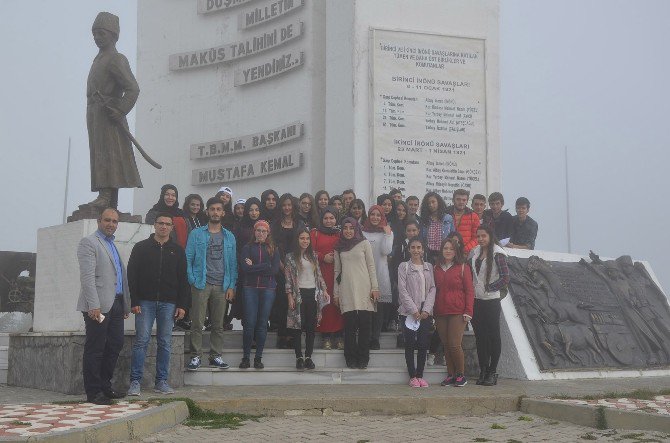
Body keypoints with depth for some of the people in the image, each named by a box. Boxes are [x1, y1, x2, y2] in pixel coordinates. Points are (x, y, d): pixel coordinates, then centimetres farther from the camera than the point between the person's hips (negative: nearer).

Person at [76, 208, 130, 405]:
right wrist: (93, 305, -21)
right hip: (98, 306, -8)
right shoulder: (89, 242, -4)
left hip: (116, 305, 8)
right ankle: (93, 392, 2)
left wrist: (126, 305, 17)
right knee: (95, 349, -3)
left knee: (115, 345, 10)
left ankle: (105, 386, 20)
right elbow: (87, 276, -14)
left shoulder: (113, 246, 22)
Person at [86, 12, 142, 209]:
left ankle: (106, 197, -19)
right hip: (95, 115, 10)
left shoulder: (116, 59, -8)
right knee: (100, 155, 7)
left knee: (108, 154, -14)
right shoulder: (99, 59, 20)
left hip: (107, 114, -9)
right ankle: (111, 203, 9)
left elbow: (133, 88, -17)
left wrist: (120, 111, -22)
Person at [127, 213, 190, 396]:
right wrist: (134, 302, -7)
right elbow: (132, 276, 2)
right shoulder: (141, 247, 6)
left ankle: (161, 382, 11)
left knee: (165, 343, 3)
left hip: (168, 303, 2)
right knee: (141, 341, -6)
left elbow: (183, 280, 10)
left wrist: (182, 305, 2)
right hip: (145, 302, -2)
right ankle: (135, 382, -2)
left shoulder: (177, 251, 12)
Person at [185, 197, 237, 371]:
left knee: (218, 324, 6)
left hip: (221, 286, 3)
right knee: (197, 323, -4)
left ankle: (216, 356, 14)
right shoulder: (196, 234, 5)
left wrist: (231, 286, 2)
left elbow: (233, 263, 10)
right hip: (201, 285, -2)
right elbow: (188, 259, 2)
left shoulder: (229, 237, 12)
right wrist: (192, 280, -9)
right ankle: (195, 357, 1)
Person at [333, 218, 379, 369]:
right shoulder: (339, 248, 14)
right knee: (350, 325, -2)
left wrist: (375, 287, -2)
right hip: (347, 291, 1)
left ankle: (363, 359, 5)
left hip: (364, 289, -1)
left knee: (365, 325, -3)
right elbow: (337, 270, 16)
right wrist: (335, 293, 12)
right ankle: (351, 359, 5)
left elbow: (371, 266, 5)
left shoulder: (364, 244, 7)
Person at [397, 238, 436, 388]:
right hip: (409, 312, -3)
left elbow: (432, 289, 5)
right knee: (410, 344, 1)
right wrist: (414, 310, -11)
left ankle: (420, 375, 11)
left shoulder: (429, 267, 10)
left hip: (425, 312, 3)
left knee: (423, 344, 1)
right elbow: (402, 290, -4)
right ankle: (412, 376, 8)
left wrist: (426, 309, -6)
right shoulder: (404, 266, 1)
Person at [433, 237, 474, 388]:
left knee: (454, 344, -9)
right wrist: (433, 312, 11)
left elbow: (469, 290, -2)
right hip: (441, 313, 5)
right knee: (446, 345, 7)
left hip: (457, 313, -5)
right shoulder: (437, 268, 12)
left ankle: (461, 375, 6)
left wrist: (468, 312, -9)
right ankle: (451, 374, 16)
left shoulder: (463, 268, -1)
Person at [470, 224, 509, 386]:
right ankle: (483, 371, 15)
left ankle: (493, 372, 6)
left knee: (493, 336, 0)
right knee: (480, 336, 8)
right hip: (476, 300, 6)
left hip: (491, 301, -6)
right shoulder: (474, 253, 11)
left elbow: (505, 278, -11)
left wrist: (487, 288, -11)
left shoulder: (497, 254, -7)